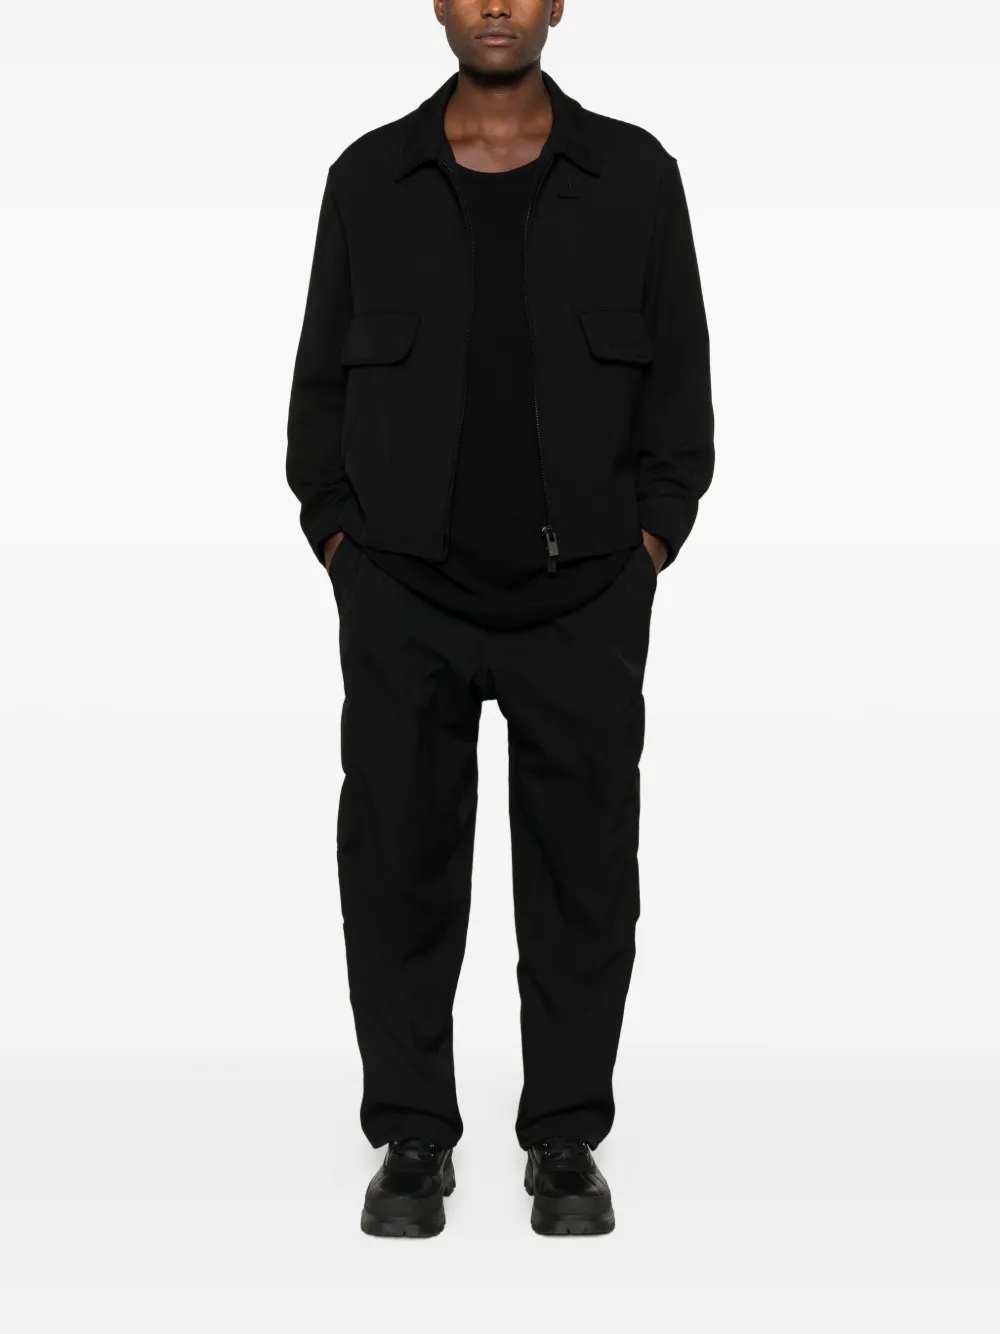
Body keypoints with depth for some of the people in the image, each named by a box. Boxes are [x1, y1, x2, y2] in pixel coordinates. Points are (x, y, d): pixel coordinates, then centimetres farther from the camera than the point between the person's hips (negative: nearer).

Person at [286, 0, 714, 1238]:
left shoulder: (634, 174, 3)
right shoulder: (369, 177, 5)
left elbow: (679, 376, 5)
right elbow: (322, 377, 8)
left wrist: (652, 539, -3)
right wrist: (337, 537, 0)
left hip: (585, 599, 0)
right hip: (404, 598, 1)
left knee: (582, 870, 5)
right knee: (399, 865, 5)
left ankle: (566, 1142, 19)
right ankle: (412, 1138, 19)